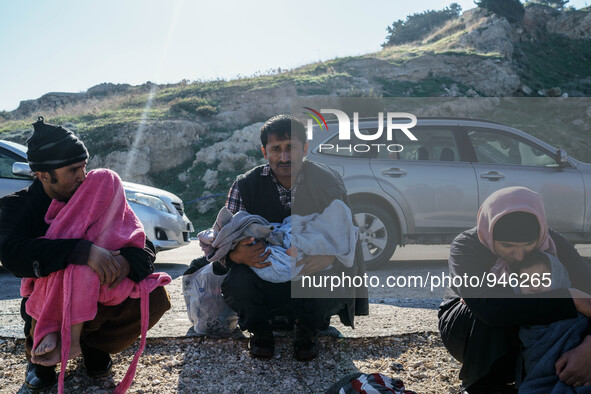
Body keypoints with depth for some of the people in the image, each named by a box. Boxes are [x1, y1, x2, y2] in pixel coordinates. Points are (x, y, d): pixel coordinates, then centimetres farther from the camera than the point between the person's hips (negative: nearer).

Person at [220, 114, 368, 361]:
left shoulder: (328, 182, -5)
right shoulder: (245, 186, -5)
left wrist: (330, 255, -30)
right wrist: (238, 255, -31)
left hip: (312, 276, 1)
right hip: (263, 279, 0)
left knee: (337, 286, -31)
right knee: (236, 283, -31)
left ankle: (307, 328, 8)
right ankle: (259, 329, 7)